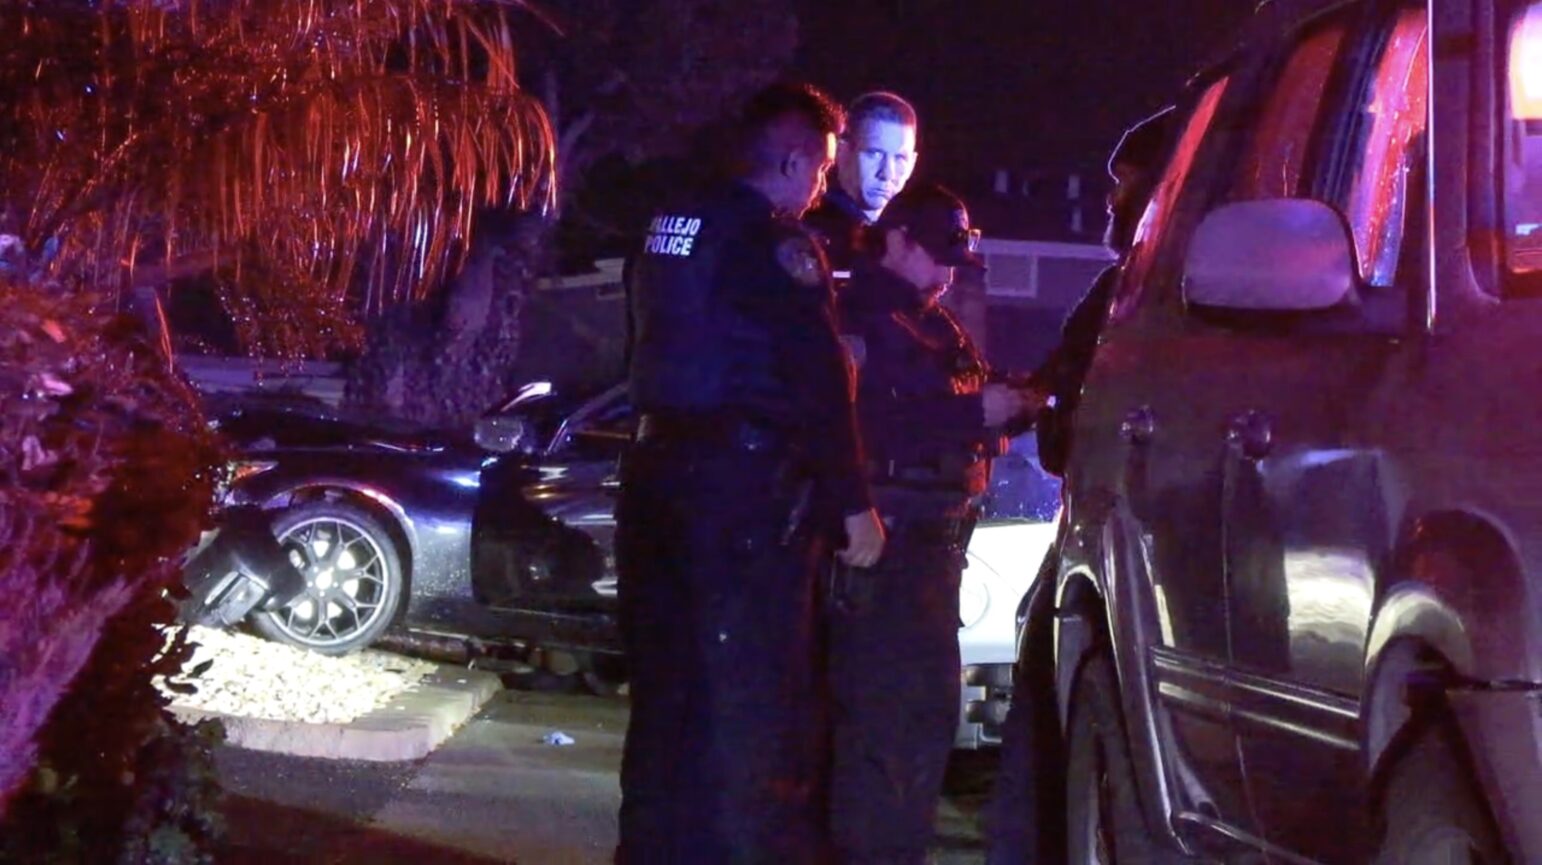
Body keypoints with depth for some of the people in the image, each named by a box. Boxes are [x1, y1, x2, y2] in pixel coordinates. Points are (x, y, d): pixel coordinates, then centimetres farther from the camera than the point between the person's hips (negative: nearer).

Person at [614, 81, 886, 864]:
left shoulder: (670, 230, 12)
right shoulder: (777, 242, -13)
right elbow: (821, 385, -16)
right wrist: (854, 503, -12)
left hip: (657, 468, 8)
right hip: (744, 480, -8)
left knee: (666, 682, 15)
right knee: (753, 696, -3)